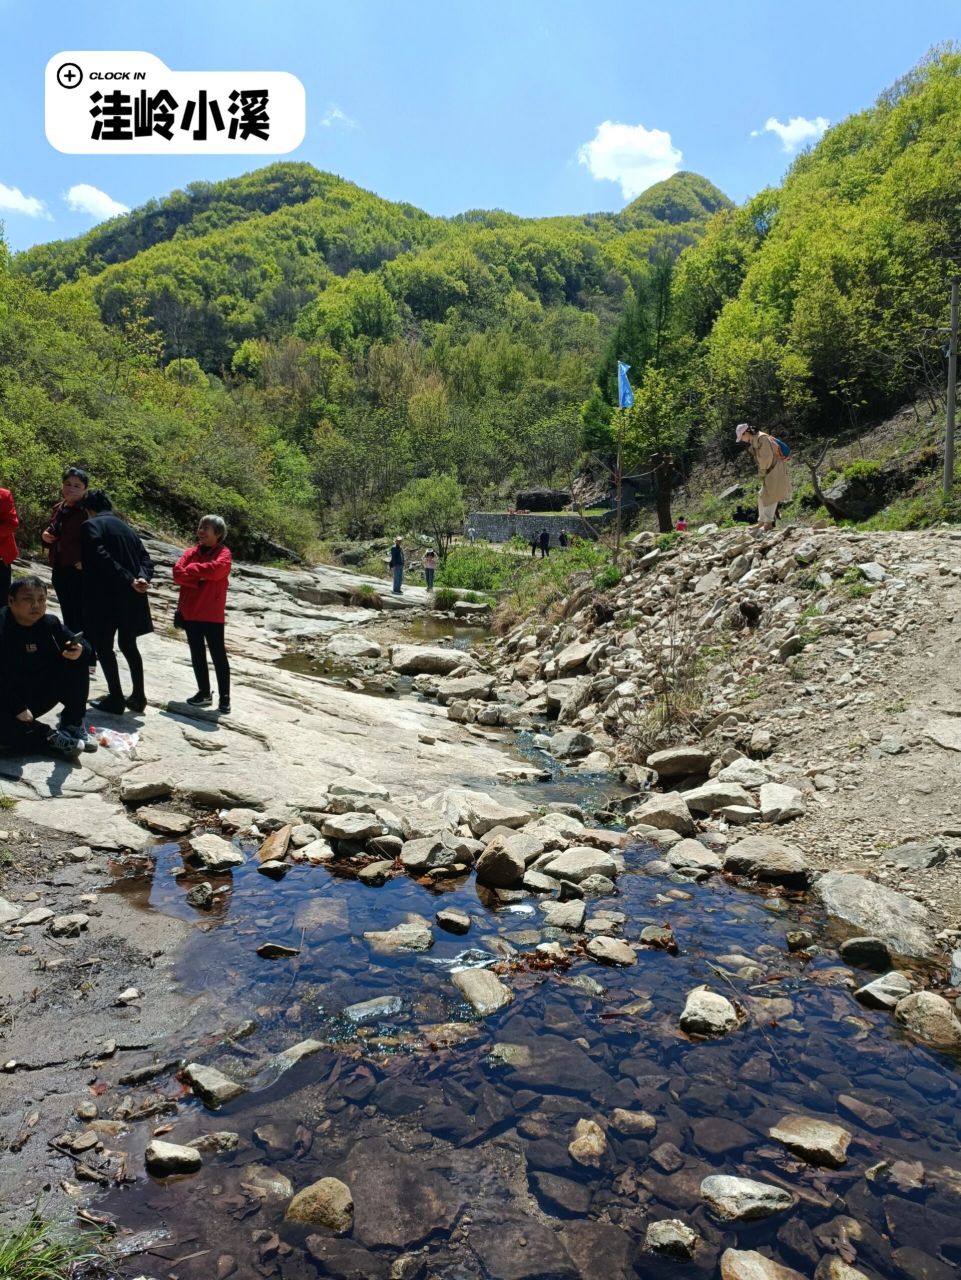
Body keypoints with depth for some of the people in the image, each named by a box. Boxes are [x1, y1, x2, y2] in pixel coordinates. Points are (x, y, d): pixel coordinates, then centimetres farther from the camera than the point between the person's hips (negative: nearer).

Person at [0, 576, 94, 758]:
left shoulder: (49, 623, -5)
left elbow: (84, 646, -3)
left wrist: (79, 651, -28)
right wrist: (18, 709, -29)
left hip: (40, 695, 6)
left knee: (78, 661, -11)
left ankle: (72, 725, -9)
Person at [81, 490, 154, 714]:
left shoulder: (91, 526, -5)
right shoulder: (124, 526, 17)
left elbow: (102, 558, -19)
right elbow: (145, 557, 8)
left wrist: (130, 580, -20)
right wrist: (142, 577, -8)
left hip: (105, 597, -7)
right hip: (131, 598, 7)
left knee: (103, 646, 5)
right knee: (128, 645, 16)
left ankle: (116, 699, 5)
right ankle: (138, 698, 17)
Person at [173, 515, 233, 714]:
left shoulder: (223, 553, -3)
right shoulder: (191, 552, 11)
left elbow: (215, 569, -23)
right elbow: (177, 573, -2)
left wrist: (192, 569, -9)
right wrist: (199, 580, -16)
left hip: (212, 614, -6)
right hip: (190, 612, 6)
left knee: (218, 656, -2)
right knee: (197, 655, 12)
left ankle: (224, 698, 3)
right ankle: (204, 693, 23)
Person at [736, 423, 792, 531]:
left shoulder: (762, 438, -18)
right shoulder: (753, 442, 11)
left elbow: (767, 458, -20)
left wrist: (762, 472, -11)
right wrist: (762, 473, 5)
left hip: (775, 470, -10)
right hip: (769, 472, 10)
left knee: (769, 496, -8)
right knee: (762, 497, 12)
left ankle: (768, 523, -6)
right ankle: (762, 522, 18)